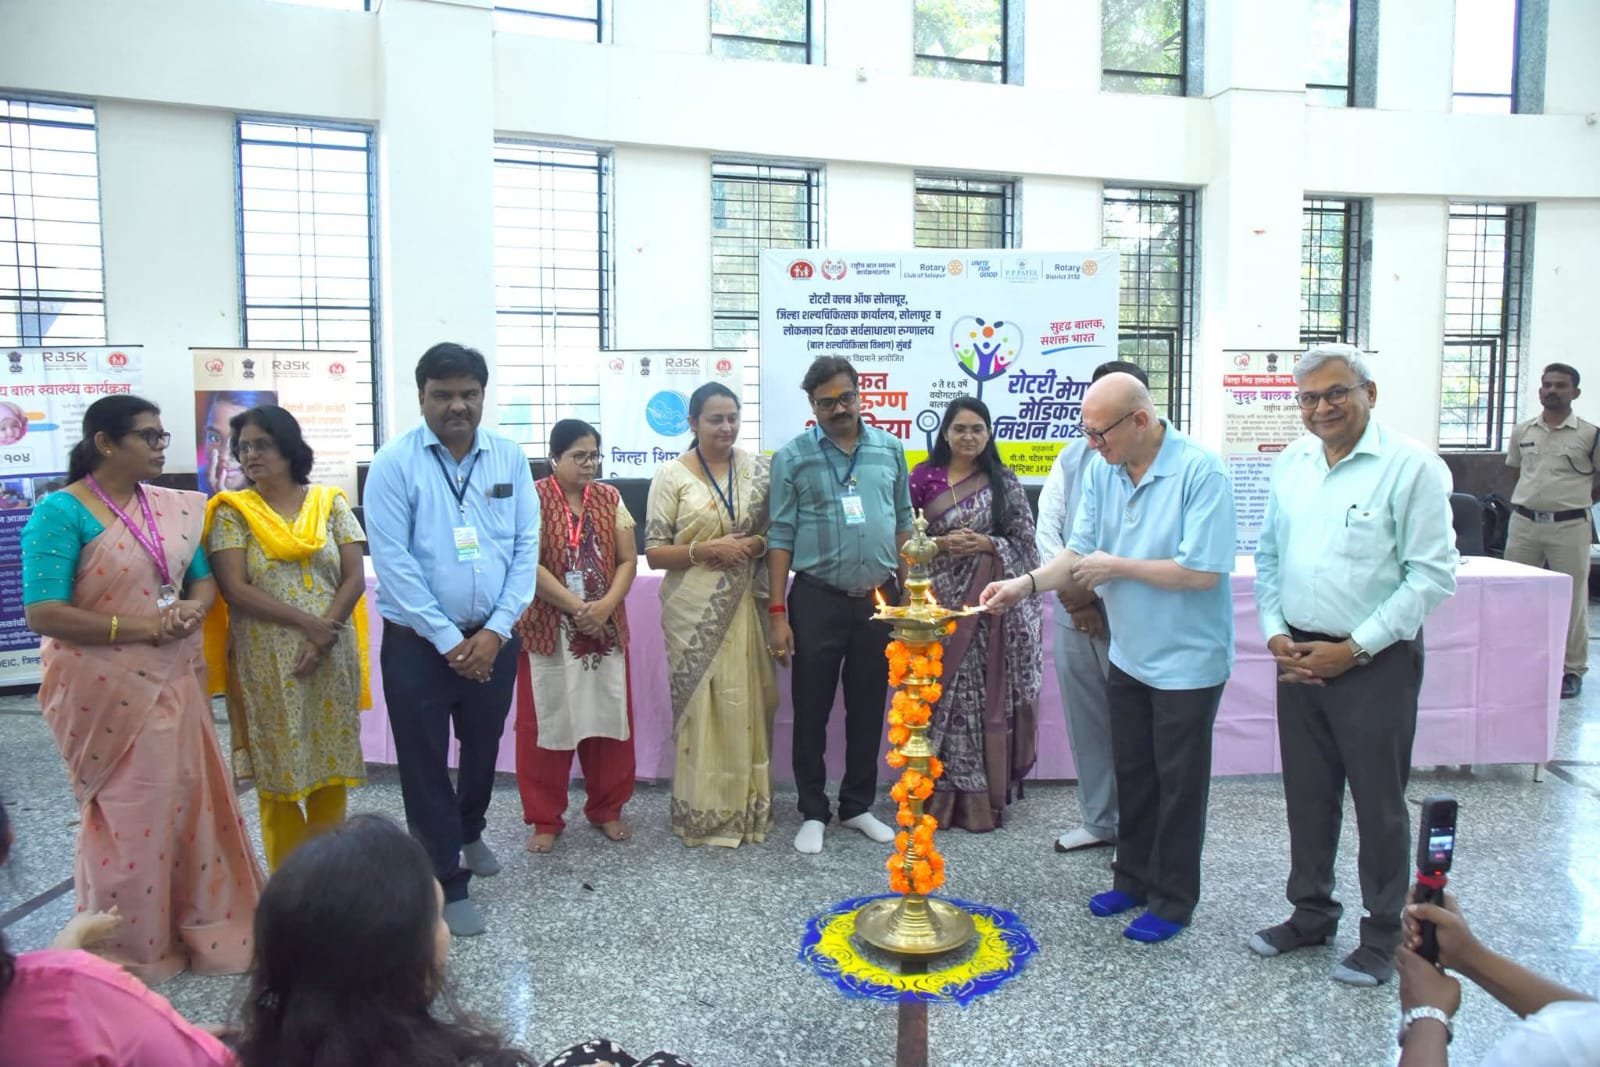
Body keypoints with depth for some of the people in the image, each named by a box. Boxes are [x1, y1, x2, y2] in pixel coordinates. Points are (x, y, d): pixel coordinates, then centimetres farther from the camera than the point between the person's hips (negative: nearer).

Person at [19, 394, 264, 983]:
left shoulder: (172, 507, 5)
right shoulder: (61, 512, -14)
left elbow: (202, 577, 13)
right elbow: (43, 613, -19)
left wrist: (191, 609, -10)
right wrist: (140, 628, -20)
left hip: (173, 681, 6)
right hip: (106, 690, -6)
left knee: (187, 801, 14)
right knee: (125, 815, 8)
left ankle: (200, 926, 31)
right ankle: (128, 948, 27)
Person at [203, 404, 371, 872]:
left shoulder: (330, 503, 4)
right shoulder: (233, 511, 0)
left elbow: (354, 579, 0)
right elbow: (235, 589, -9)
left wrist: (325, 634, -14)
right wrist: (306, 622, -16)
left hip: (332, 656, 2)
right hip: (266, 660, -1)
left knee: (331, 764, 7)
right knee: (277, 771, 3)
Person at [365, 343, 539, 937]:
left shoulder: (509, 458, -1)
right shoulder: (395, 463, -10)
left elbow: (527, 546, -2)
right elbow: (393, 561, -13)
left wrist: (495, 630, -10)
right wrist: (448, 639, -15)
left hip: (493, 637, 3)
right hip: (417, 642, -3)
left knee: (483, 749, 21)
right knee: (425, 763, 5)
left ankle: (469, 834, 48)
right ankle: (448, 883, 20)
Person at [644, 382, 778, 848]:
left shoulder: (758, 469, 5)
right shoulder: (671, 476, -3)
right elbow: (654, 551, -5)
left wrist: (757, 543, -9)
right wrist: (706, 550, -17)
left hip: (745, 606, 3)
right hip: (694, 611, -2)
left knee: (747, 704, 7)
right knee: (700, 707, 2)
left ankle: (747, 807, 22)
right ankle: (703, 812, 16)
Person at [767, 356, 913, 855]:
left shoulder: (890, 450, 5)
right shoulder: (792, 457, -4)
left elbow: (903, 522, 12)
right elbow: (781, 536, -4)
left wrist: (905, 592, 9)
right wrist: (777, 612, -8)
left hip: (879, 599, 3)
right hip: (817, 600, -3)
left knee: (868, 708, 13)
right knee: (812, 711, 6)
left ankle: (858, 806, 28)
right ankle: (813, 813, 21)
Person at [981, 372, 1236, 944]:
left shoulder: (1199, 472, -22)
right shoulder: (1102, 470, -2)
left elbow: (1203, 571, -26)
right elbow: (1080, 552, 2)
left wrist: (1117, 566, -19)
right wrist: (1027, 583, -15)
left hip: (1187, 660, -6)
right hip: (1128, 654, 7)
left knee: (1178, 784, 8)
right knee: (1131, 774, 19)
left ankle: (1173, 900, 24)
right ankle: (1133, 878, 37)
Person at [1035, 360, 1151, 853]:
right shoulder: (1072, 457, 7)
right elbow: (1048, 529, 7)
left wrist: (1095, 595, -12)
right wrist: (1071, 592, -3)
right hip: (1073, 610, 6)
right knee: (1085, 718, 14)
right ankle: (1097, 820, 30)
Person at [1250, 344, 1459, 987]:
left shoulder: (1411, 466, -11)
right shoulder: (1291, 464, 7)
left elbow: (1433, 575, -13)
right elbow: (1268, 555, 14)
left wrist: (1354, 649, -15)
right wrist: (1275, 632, 0)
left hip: (1375, 663, -5)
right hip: (1299, 658, 5)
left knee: (1378, 804, 6)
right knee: (1307, 795, 15)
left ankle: (1383, 937, 23)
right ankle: (1311, 913, 32)